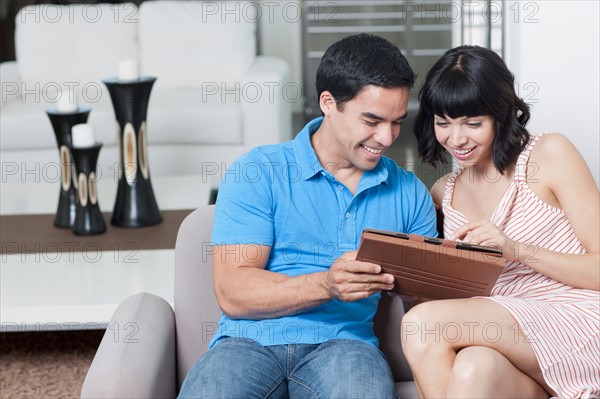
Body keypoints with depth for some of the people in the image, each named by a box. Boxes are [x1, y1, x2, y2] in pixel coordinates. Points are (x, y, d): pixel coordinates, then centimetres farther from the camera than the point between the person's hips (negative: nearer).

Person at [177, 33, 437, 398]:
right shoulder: (258, 173, 4)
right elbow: (232, 294, -6)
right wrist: (326, 285, -21)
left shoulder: (410, 193, 16)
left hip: (344, 344, 2)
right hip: (251, 342, -1)